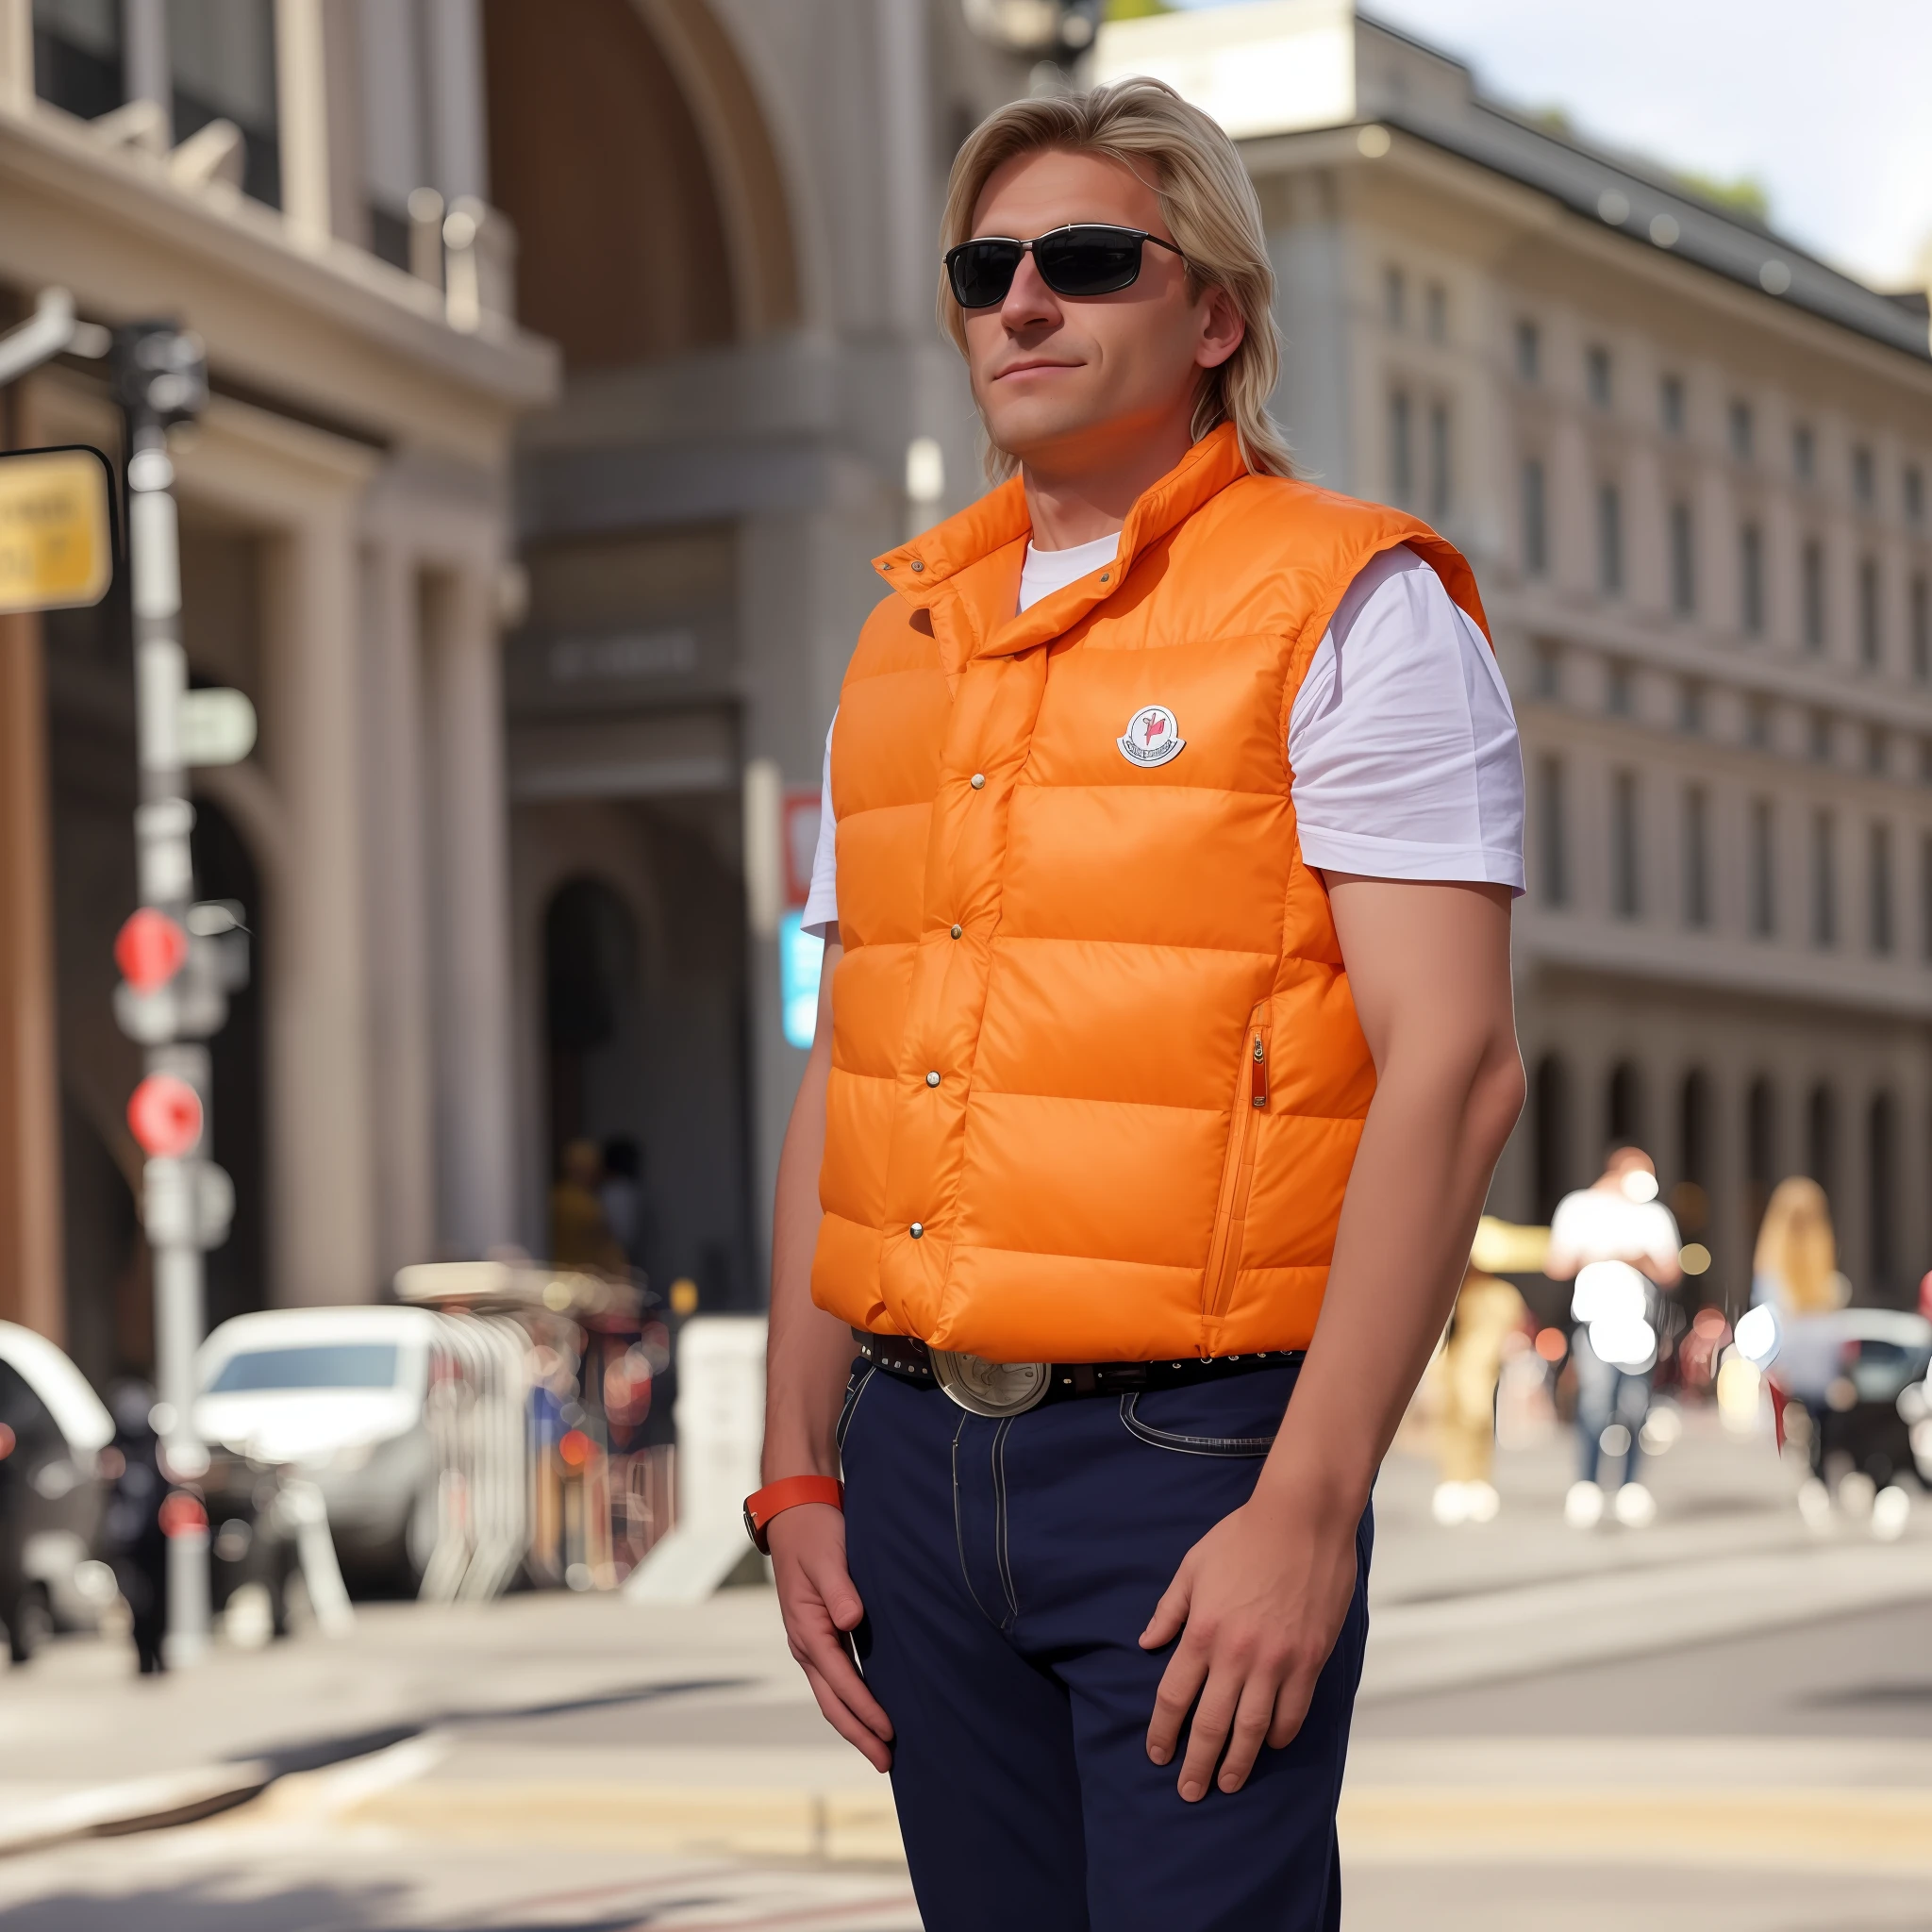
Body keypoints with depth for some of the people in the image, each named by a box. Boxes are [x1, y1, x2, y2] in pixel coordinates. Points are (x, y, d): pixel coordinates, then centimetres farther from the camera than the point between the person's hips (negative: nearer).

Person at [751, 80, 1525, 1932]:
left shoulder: (1352, 611, -4)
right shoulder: (906, 639, 15)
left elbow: (1451, 1068, -12)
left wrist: (1309, 1511, -18)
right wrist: (798, 1477, 11)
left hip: (1194, 1460, -6)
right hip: (921, 1457, 6)